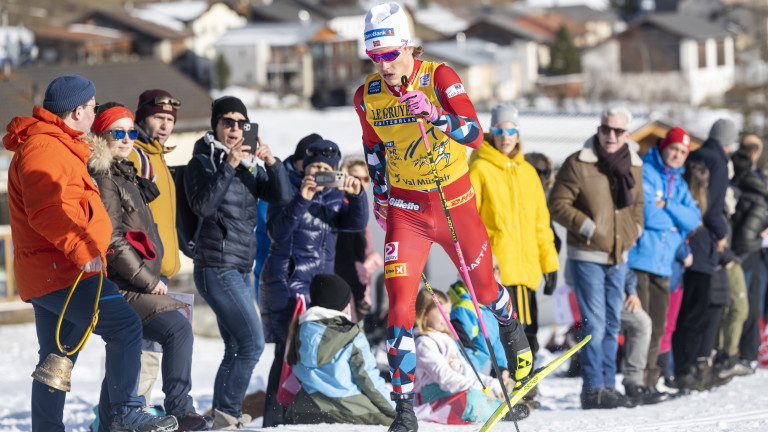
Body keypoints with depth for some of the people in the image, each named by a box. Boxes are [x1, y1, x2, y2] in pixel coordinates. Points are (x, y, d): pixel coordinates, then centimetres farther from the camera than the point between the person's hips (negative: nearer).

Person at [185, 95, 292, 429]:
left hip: (240, 269, 8)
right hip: (217, 266, -8)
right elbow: (203, 205, -20)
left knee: (237, 348, 8)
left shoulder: (249, 165, 15)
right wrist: (228, 167, -25)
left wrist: (271, 163, -11)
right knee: (253, 342, -14)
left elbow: (281, 196, 4)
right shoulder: (202, 162, -4)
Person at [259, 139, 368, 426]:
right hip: (286, 281, -7)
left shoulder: (334, 196, 13)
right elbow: (277, 232, -17)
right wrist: (301, 200, -28)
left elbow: (356, 223, -2)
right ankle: (275, 420, -12)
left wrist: (357, 195, -19)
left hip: (322, 281, 7)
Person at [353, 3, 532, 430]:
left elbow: (475, 135, -29)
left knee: (483, 285, 17)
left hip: (454, 199, -1)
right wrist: (380, 194, 15)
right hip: (404, 208, 2)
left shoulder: (440, 78, -17)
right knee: (400, 304, -12)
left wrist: (434, 115, -44)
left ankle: (513, 330, 53)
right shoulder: (368, 96, -6)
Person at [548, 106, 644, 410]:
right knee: (595, 323, -10)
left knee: (611, 325, 11)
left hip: (619, 258, 6)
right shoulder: (578, 165, -9)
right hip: (587, 256, -6)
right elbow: (558, 205, -10)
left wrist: (634, 229, 7)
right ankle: (593, 388, -6)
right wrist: (587, 227, -16)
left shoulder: (634, 166, 10)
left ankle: (607, 385, 18)